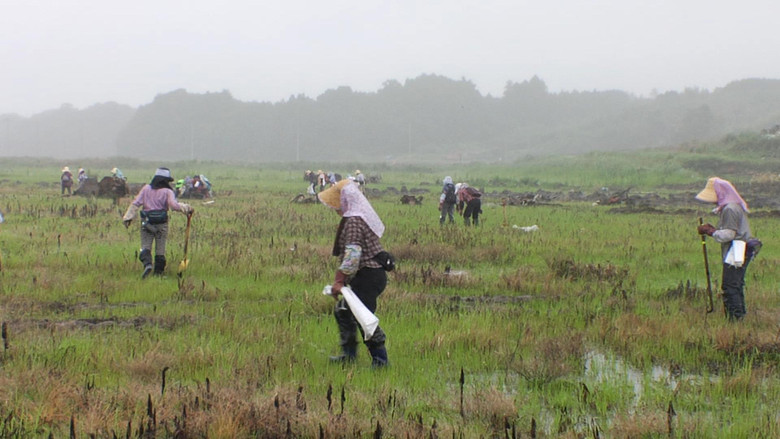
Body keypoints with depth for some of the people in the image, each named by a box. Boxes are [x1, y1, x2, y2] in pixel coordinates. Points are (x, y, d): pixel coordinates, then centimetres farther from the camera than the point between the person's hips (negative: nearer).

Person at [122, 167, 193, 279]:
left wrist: (128, 217, 0)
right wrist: (186, 208, -9)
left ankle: (147, 264, -24)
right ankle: (158, 272, 10)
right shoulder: (167, 192, -4)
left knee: (145, 246, 2)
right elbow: (174, 205, -18)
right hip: (161, 224, -1)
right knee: (160, 249, 8)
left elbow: (136, 203, 0)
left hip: (147, 223, 1)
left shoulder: (146, 189, 5)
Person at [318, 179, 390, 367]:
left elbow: (352, 254, -28)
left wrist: (339, 280, -29)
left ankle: (380, 359, -1)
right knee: (342, 311, 20)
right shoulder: (362, 216, 14)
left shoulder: (354, 221, -19)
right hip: (372, 274, 11)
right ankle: (348, 353, 27)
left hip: (367, 277, -11)